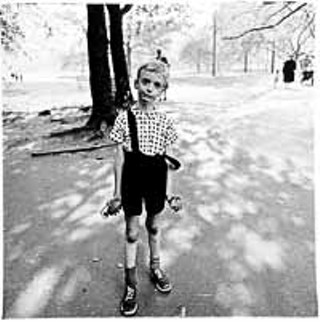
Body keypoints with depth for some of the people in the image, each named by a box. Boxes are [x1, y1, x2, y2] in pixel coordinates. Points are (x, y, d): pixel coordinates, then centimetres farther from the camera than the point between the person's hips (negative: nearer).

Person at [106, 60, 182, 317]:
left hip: (155, 181, 2)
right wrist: (117, 192, -3)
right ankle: (131, 284, 26)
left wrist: (169, 192, 0)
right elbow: (120, 157, -4)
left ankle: (155, 267, 44)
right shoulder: (124, 118, -8)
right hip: (132, 181, -1)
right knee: (132, 232, 9)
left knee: (154, 227, 20)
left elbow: (168, 160, 1)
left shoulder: (165, 121, -4)